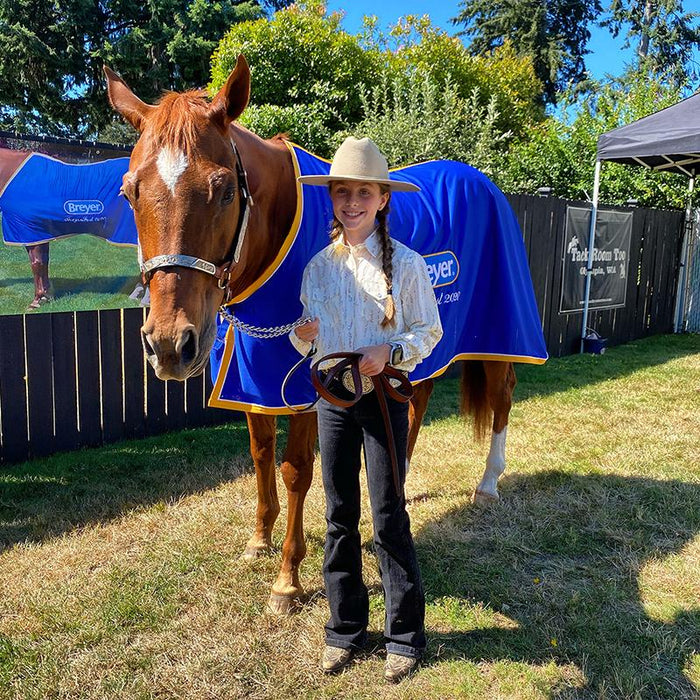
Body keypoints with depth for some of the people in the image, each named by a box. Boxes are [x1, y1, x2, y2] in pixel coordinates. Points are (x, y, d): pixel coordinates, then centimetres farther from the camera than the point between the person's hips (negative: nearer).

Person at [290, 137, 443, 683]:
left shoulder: (406, 263, -7)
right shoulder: (319, 264, 4)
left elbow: (429, 331, -3)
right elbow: (308, 336, 10)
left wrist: (390, 351, -21)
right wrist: (302, 336, -13)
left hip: (383, 394, -3)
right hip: (332, 396, 4)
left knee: (388, 516, 3)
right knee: (340, 516, 11)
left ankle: (406, 634, 22)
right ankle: (346, 627, 28)